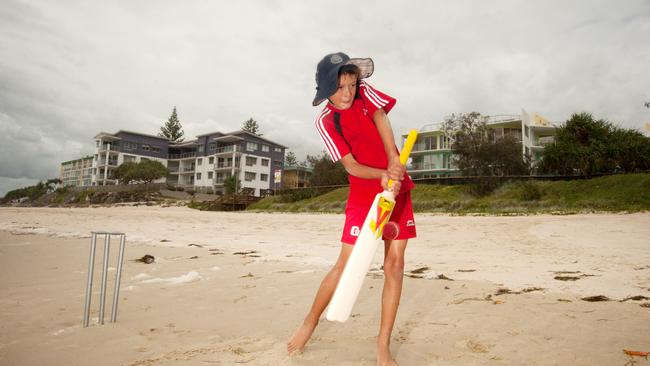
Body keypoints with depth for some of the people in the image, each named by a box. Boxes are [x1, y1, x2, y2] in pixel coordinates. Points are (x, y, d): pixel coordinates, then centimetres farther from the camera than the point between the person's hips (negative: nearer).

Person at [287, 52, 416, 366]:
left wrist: (395, 162, -29)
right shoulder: (325, 122, -8)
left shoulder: (365, 93, 2)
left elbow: (381, 119, -13)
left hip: (397, 187, 3)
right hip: (363, 193, -3)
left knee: (394, 263, -1)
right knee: (347, 264, -6)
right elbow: (351, 165, -14)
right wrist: (384, 176, -31)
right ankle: (310, 322, 19)